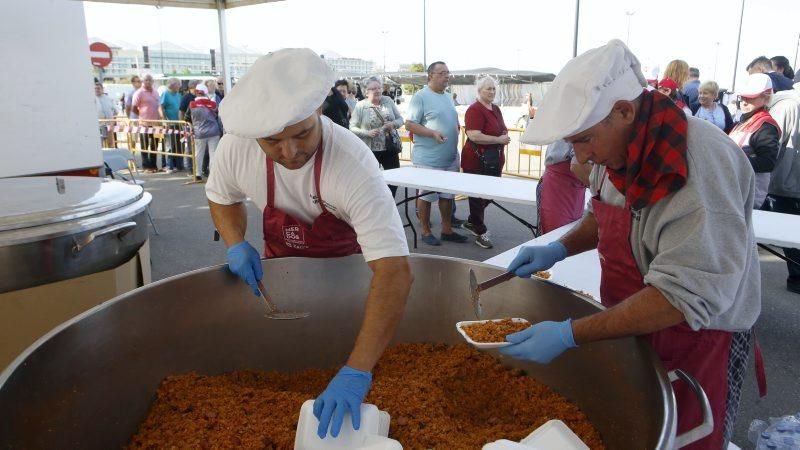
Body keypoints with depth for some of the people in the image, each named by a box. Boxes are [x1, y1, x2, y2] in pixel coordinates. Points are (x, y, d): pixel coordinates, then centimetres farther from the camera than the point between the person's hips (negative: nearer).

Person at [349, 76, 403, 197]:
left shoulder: (388, 101, 5)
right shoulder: (360, 105, -4)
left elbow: (400, 119, 9)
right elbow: (352, 127, -6)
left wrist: (393, 124, -13)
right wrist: (367, 133, -21)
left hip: (391, 147, 3)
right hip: (370, 150, -3)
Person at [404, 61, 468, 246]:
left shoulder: (448, 97, 15)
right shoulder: (420, 96, -10)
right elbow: (409, 125, -15)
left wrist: (456, 131, 8)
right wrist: (433, 133, -23)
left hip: (450, 158, 8)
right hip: (428, 159, -8)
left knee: (447, 195, 14)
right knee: (426, 196, 3)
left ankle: (447, 230, 25)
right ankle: (426, 232, 15)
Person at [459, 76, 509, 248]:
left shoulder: (496, 109, 11)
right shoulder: (474, 110, -16)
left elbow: (501, 130, 26)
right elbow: (474, 136, -26)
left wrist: (504, 136, 3)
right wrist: (499, 139, -20)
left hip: (494, 161, 9)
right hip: (477, 161, -9)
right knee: (478, 195, 4)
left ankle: (471, 222, 35)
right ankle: (480, 232, 14)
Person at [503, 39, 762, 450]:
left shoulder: (701, 164, -30)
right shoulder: (619, 142, -5)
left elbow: (685, 297, -31)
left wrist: (570, 335, -32)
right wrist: (560, 250, -4)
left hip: (698, 336, -7)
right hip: (630, 322, 7)